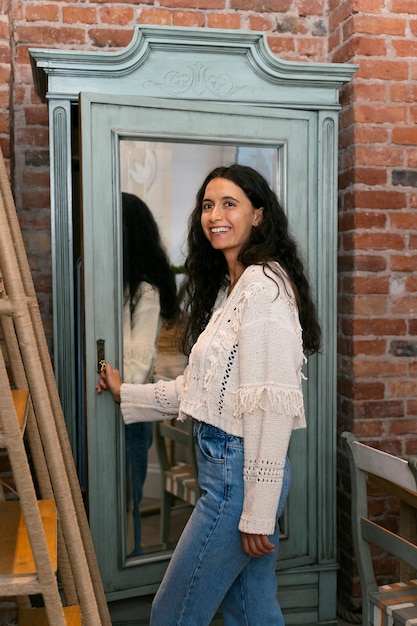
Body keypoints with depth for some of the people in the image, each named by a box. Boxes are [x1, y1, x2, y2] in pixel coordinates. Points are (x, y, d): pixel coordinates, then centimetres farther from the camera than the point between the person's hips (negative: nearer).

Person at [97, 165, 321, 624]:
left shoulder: (263, 284, -15)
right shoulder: (229, 286, 15)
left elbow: (272, 403, -21)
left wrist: (258, 513, -21)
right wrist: (126, 395, 21)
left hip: (239, 472, -10)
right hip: (226, 466, 10)